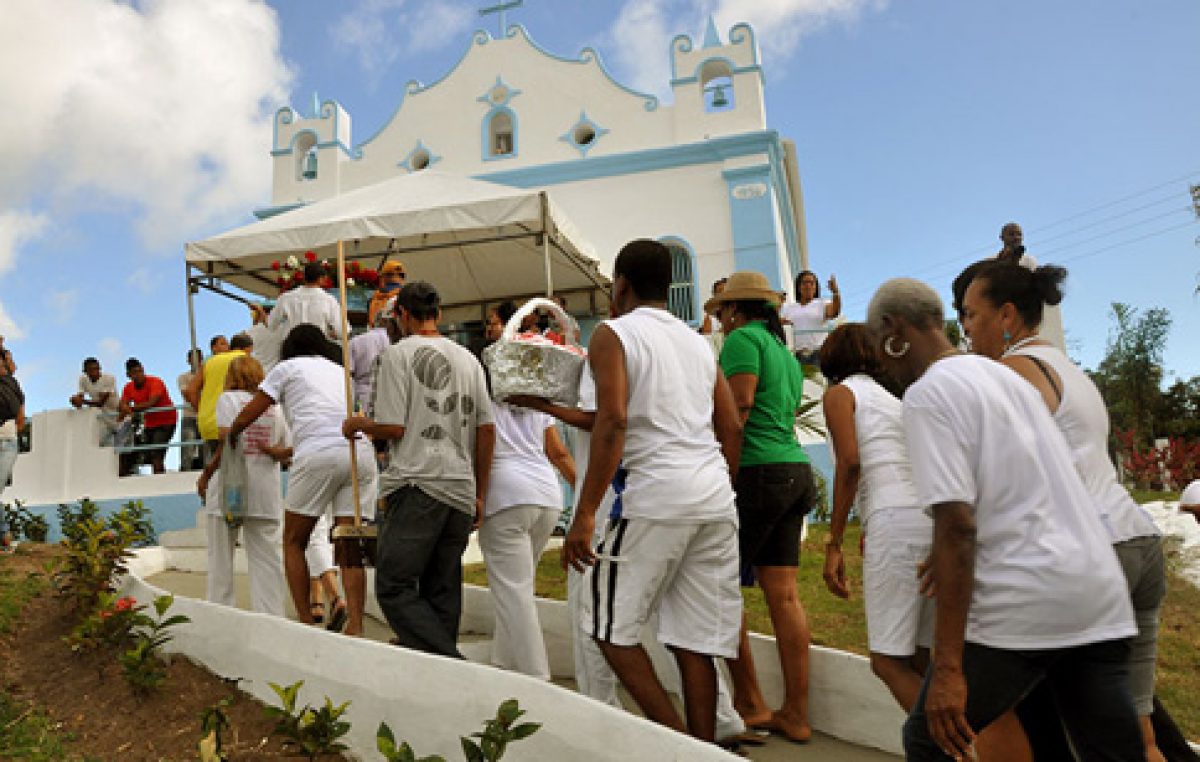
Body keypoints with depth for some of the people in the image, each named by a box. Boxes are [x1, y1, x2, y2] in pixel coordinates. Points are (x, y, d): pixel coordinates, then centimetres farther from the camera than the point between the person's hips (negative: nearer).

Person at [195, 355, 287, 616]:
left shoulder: (228, 398, 0)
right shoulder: (274, 406, 12)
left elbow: (228, 441, -12)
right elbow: (289, 449, 7)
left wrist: (206, 474, -4)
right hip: (266, 490, 3)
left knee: (221, 555, 9)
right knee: (266, 556, 5)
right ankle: (271, 615, 3)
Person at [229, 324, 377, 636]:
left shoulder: (287, 367, 18)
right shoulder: (340, 370, 32)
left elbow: (246, 417, 18)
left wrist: (229, 435, 41)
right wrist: (284, 453, 49)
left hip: (319, 454, -4)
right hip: (361, 451, 4)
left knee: (294, 542, 13)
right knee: (350, 549, 5)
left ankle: (306, 622, 9)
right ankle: (355, 627, -4)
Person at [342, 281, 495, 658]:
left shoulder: (398, 353, -1)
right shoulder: (468, 358, 15)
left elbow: (393, 428, -8)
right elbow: (487, 429, 12)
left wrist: (357, 423, 13)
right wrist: (479, 495, 17)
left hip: (418, 485, -6)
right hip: (461, 489, 6)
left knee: (394, 588, -2)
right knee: (442, 592, 12)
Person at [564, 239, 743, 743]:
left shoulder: (613, 333, 0)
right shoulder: (698, 341, 19)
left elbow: (612, 422, -14)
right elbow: (732, 428, 17)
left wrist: (584, 515, -14)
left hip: (658, 494, -6)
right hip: (717, 498, 7)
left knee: (610, 623, 8)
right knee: (694, 639, 11)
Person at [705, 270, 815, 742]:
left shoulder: (743, 338, -4)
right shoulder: (784, 351, 22)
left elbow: (739, 406, -16)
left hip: (758, 473, -8)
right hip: (796, 472, 9)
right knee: (783, 594, 8)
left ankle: (749, 705, 12)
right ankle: (795, 714, 13)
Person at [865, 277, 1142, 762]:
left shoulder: (928, 394, -10)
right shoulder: (1005, 375, 16)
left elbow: (956, 525, -19)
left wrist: (947, 666, -18)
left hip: (1023, 603, -8)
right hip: (1100, 595, 8)